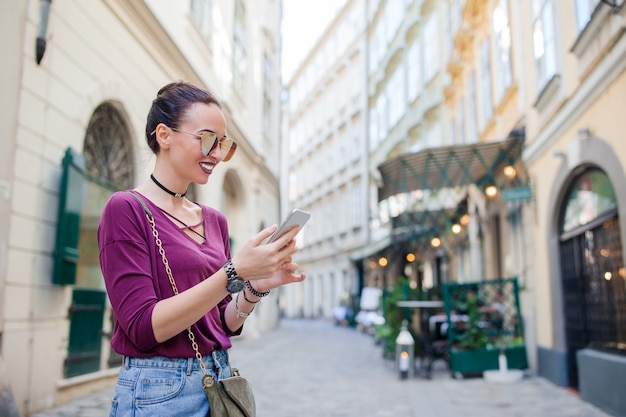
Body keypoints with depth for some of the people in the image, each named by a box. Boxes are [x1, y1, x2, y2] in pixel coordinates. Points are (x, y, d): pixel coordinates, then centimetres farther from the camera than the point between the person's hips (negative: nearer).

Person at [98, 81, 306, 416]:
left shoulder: (215, 220, 6)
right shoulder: (125, 209, -10)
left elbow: (225, 324, 9)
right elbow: (144, 326, -17)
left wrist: (256, 288, -10)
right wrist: (235, 273, -25)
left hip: (220, 383, 6)